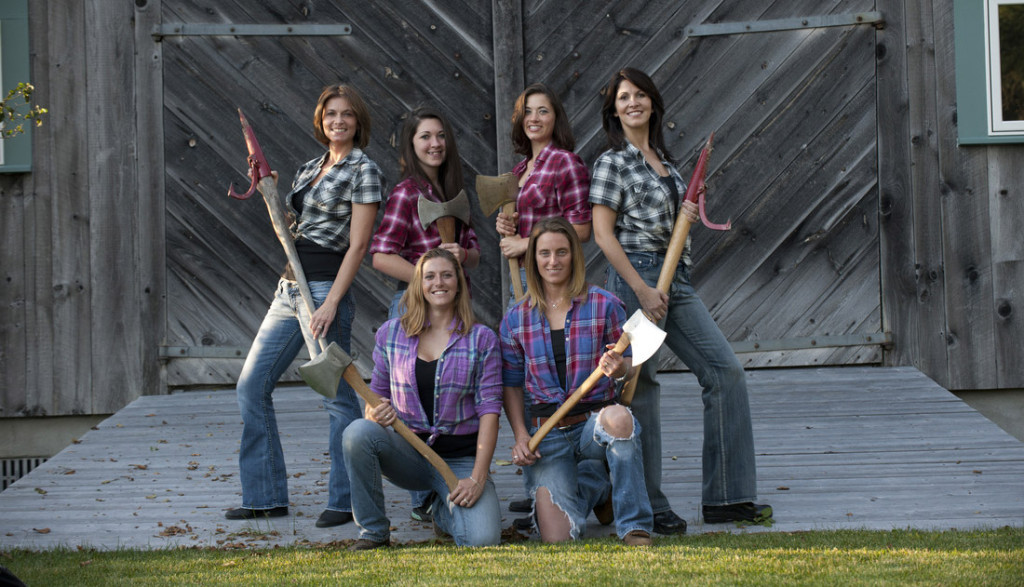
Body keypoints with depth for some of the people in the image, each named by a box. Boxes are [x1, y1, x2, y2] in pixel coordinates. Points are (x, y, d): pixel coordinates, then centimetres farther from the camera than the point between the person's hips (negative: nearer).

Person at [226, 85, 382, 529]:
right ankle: (266, 496, 12)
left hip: (327, 289, -8)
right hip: (289, 289, 9)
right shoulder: (309, 169, 17)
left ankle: (345, 501, 5)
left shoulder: (364, 170, -6)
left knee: (337, 397, -3)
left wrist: (331, 304, -19)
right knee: (251, 386, 6)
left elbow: (358, 244, -13)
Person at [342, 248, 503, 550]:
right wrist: (375, 414, -16)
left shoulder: (482, 340, 0)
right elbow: (376, 393, 11)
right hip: (407, 451, 1)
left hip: (460, 458, -1)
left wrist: (478, 478, -15)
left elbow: (489, 410, -5)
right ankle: (373, 532, -12)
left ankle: (445, 509, 16)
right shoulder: (391, 333, 5)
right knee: (358, 431, -32)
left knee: (483, 540, -25)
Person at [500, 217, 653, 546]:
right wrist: (520, 435, -4)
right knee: (556, 538, -18)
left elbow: (627, 364, 7)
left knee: (617, 418, -42)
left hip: (595, 422, -1)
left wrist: (617, 367, -18)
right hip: (546, 434, 1)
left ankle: (634, 527, -24)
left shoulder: (604, 305, 0)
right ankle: (590, 491, 22)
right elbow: (511, 385, 11)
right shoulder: (516, 319, 6)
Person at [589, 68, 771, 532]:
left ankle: (726, 497, 5)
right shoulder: (613, 163, -5)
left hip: (675, 277, 8)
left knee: (726, 370, 2)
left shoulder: (662, 158, 17)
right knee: (642, 388, -4)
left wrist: (685, 217, 4)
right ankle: (648, 506, 3)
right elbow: (603, 234, -12)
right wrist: (643, 290, -18)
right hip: (635, 274, -8)